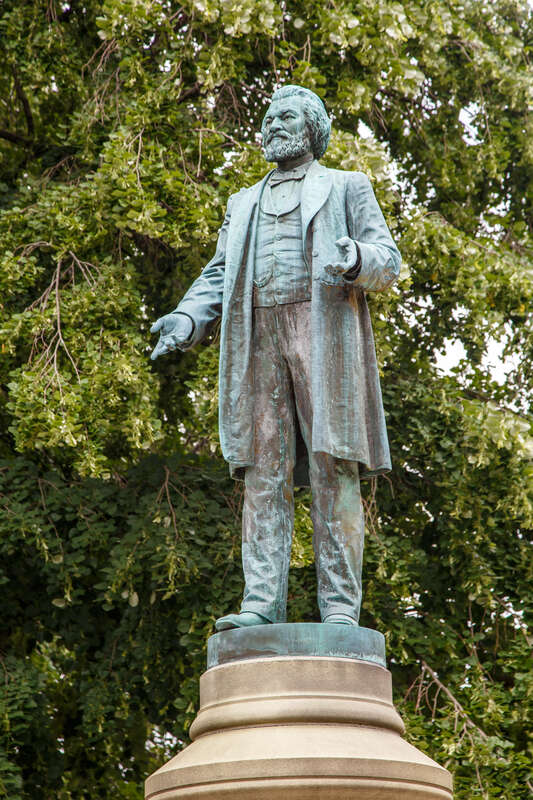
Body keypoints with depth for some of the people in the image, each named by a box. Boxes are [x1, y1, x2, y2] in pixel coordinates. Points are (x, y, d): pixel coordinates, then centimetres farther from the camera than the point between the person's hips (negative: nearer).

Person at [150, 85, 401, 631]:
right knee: (264, 473, -6)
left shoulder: (346, 187, 17)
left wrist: (354, 258, -18)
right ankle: (262, 605, -12)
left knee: (332, 469, -11)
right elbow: (217, 276, 21)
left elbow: (389, 261, 6)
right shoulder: (244, 203, 30)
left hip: (324, 330, -4)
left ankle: (340, 607, -14)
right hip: (259, 337, 4)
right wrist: (186, 320, 0)